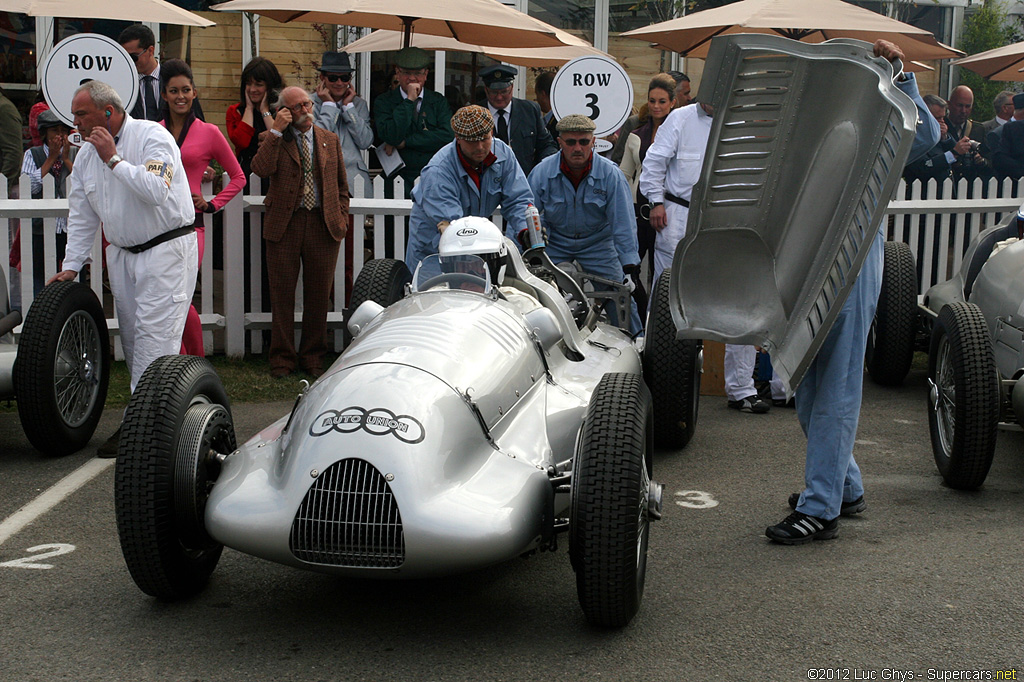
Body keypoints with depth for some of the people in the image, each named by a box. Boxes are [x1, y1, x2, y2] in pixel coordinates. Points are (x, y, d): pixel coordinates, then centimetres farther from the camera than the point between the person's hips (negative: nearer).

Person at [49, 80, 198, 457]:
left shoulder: (152, 136, -13)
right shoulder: (87, 154, 10)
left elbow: (156, 191, -28)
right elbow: (81, 216, 14)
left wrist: (114, 159, -22)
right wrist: (71, 266, 9)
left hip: (166, 249, -8)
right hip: (122, 254, 8)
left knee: (154, 333, -12)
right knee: (132, 335, 7)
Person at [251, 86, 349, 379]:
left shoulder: (330, 140, 14)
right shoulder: (273, 139, 5)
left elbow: (342, 184, 18)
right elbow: (261, 169, -16)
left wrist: (341, 218, 8)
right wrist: (276, 130, -15)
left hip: (323, 224, 2)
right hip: (285, 224, -2)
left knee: (318, 294, 5)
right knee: (282, 292, 1)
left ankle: (313, 357, 17)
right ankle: (282, 358, 12)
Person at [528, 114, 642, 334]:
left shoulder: (610, 174, -17)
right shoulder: (542, 172, -15)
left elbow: (623, 223, -16)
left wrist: (630, 267, -21)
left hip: (598, 243, 0)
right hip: (553, 243, 1)